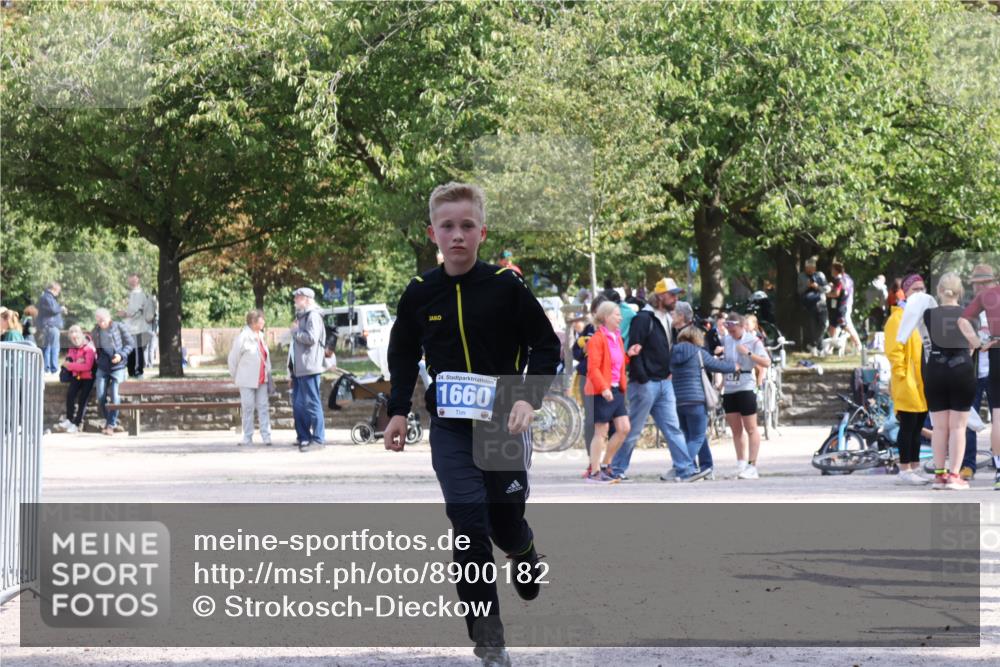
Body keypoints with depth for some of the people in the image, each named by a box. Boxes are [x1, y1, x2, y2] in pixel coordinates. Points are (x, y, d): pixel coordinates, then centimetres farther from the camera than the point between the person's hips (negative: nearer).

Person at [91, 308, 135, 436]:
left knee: (114, 396, -11)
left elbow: (131, 343, 0)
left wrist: (121, 354, -13)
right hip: (102, 367, 3)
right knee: (100, 397, -5)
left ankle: (111, 425, -1)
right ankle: (107, 420, 16)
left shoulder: (120, 327, -5)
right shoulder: (96, 331, 6)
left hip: (117, 367, -3)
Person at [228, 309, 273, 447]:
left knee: (263, 407, 4)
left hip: (261, 379, 6)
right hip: (247, 381, -6)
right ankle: (247, 437, 9)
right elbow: (233, 357, -6)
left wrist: (268, 374, 11)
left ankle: (266, 436, 5)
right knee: (248, 408, 1)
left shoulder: (261, 336, 9)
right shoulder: (243, 337, -13)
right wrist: (235, 377, 2)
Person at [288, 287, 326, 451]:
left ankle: (318, 439, -6)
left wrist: (295, 331, -6)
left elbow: (311, 338, -22)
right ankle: (303, 437, 17)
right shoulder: (301, 316, 21)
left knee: (311, 403, -8)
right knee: (298, 405, 11)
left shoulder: (313, 316, -8)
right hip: (298, 369, 10)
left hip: (308, 368, -10)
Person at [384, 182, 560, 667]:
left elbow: (546, 346, -1)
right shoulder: (420, 293, 0)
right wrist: (398, 411, 7)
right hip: (450, 428, 1)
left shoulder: (506, 286, -7)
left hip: (504, 424, -1)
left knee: (506, 524, 6)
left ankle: (524, 549, 46)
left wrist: (528, 398, -14)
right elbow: (403, 354, 16)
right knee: (469, 522, -12)